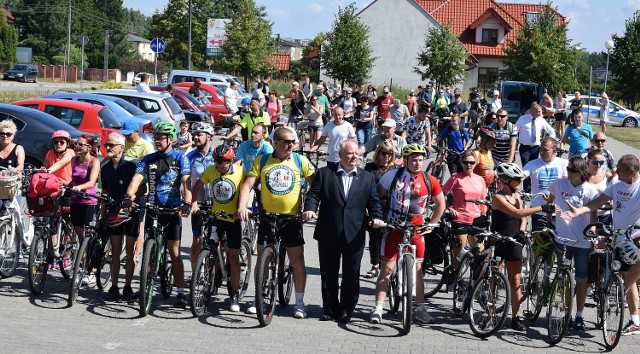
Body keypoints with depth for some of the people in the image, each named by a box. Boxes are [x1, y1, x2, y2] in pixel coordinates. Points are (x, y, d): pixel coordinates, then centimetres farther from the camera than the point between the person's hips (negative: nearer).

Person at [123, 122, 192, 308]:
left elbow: (186, 182, -13)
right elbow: (137, 178, -7)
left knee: (175, 252, -2)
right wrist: (128, 196, -25)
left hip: (173, 209, -3)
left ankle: (181, 292, 1)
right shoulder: (149, 159, 6)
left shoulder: (180, 159, -1)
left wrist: (187, 203, -30)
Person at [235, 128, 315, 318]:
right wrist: (242, 206, -18)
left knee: (297, 260, 0)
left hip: (292, 218, -1)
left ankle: (300, 302, 10)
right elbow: (247, 185, -3)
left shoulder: (300, 161, 1)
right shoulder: (262, 161, 2)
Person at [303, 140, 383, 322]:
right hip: (328, 235, -1)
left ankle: (346, 311, 16)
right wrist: (310, 209, -19)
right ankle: (330, 310, 19)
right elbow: (313, 194, 1)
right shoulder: (324, 173, 7)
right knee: (328, 275, 7)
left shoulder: (367, 178, 11)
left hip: (354, 237, 1)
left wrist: (376, 217, -12)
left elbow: (374, 201, 7)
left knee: (351, 276, 4)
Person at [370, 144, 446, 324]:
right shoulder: (392, 176, -6)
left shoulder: (429, 181, -3)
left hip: (415, 230, 1)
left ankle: (420, 309, 14)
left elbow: (440, 204, 11)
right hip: (393, 228, -1)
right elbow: (377, 196, 4)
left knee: (417, 269, 4)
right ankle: (378, 308, 4)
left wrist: (430, 225, 7)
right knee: (387, 269, -2)